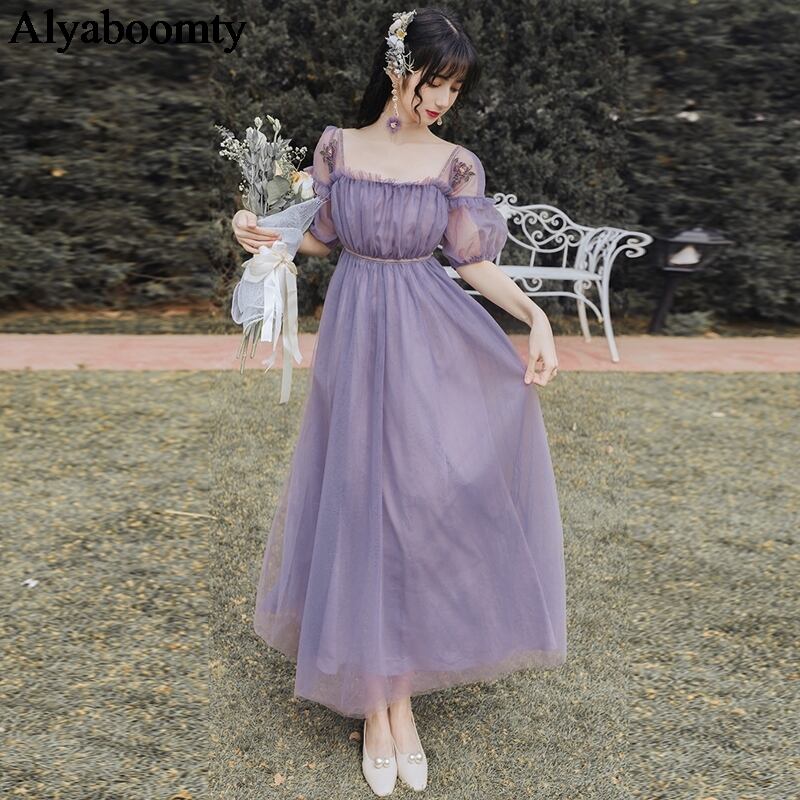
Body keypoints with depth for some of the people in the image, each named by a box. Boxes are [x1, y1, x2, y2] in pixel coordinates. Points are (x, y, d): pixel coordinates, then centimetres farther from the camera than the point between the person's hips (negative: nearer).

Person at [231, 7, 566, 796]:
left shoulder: (456, 165, 1)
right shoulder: (336, 146, 4)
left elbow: (475, 263, 1)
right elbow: (323, 236, 12)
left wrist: (536, 316, -13)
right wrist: (265, 234, -6)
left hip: (430, 342, 0)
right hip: (355, 336, 1)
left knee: (420, 502, -1)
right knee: (360, 503, 2)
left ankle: (396, 694, 20)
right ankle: (377, 704, 18)